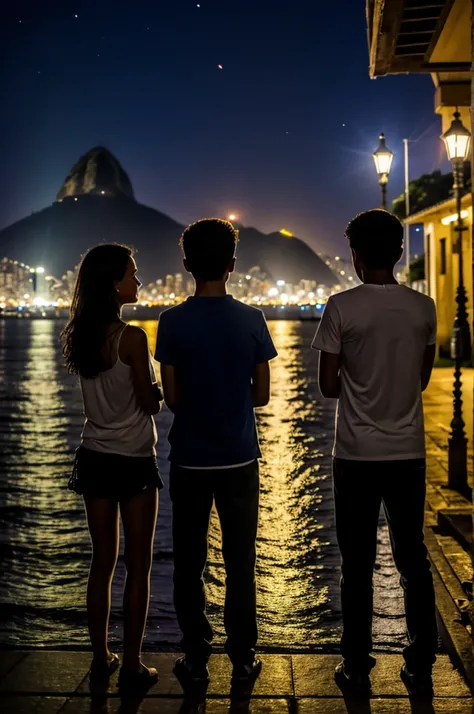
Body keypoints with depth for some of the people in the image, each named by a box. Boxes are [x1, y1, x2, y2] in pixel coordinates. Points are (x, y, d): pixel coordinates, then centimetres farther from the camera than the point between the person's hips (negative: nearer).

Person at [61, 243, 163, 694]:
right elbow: (150, 403, -11)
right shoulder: (131, 338, -19)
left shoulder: (78, 336, 1)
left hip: (95, 457, 6)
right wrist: (162, 386, 7)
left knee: (102, 561, 16)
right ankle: (131, 667, 14)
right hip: (134, 461, -6)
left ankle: (100, 658, 25)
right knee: (138, 565, 6)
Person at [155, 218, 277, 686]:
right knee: (239, 563, 10)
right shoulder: (251, 319, -6)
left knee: (190, 562, 11)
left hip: (189, 459, 0)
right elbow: (262, 395, -2)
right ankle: (242, 659, 18)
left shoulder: (173, 322, -7)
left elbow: (171, 397, -5)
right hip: (239, 459, 1)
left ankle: (196, 660, 18)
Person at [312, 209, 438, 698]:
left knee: (357, 565, 7)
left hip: (357, 455, -3)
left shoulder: (342, 307, -11)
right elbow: (423, 378, 10)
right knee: (413, 561, 13)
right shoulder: (423, 308, 0)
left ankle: (357, 669, 17)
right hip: (408, 453, 3)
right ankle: (421, 668, 21)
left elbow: (327, 386, -6)